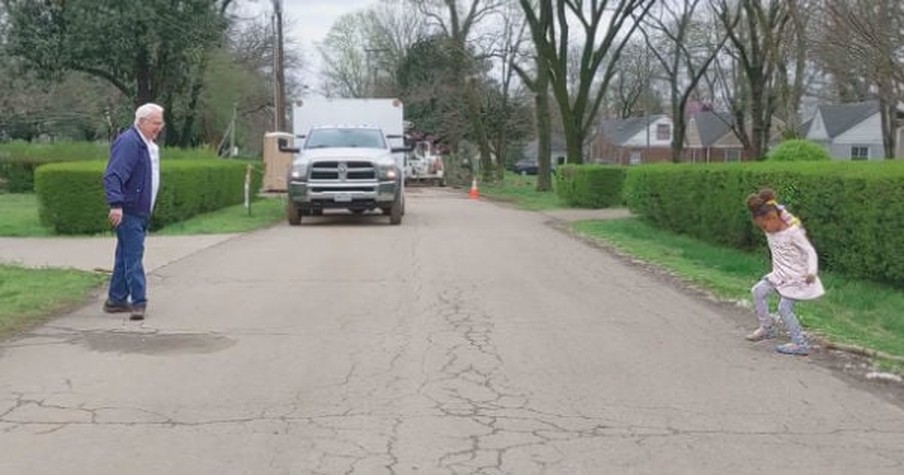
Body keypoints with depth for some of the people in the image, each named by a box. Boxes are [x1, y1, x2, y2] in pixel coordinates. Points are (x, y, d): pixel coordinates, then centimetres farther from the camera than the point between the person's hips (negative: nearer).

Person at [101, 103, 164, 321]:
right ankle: (138, 302, -10)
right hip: (128, 212, -10)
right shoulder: (128, 142, -15)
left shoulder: (150, 145, 17)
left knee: (125, 256, 14)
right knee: (134, 256, -10)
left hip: (141, 211, 10)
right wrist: (116, 204, -32)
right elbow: (113, 176, -24)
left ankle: (116, 299, 22)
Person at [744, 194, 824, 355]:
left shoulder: (793, 232, -21)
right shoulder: (771, 232, -2)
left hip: (796, 277, -8)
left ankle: (800, 344, -1)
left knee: (784, 308, -11)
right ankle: (767, 328, 13)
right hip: (780, 275, 8)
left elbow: (810, 252, -20)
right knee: (757, 291, 0)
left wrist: (811, 272, -33)